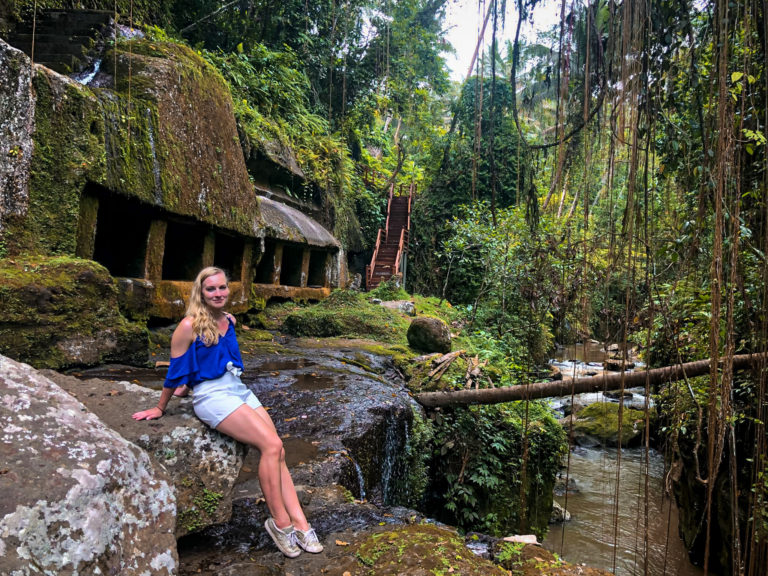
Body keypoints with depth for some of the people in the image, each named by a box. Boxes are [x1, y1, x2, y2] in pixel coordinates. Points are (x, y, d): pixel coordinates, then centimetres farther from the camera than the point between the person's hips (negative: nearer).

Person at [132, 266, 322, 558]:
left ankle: (300, 523, -5)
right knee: (272, 445, -20)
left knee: (278, 452, -8)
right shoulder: (190, 325, -10)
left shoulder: (229, 320, 10)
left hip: (239, 389, 7)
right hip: (212, 395, -7)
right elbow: (175, 371, -2)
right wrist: (160, 408, 7)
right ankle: (280, 522, -7)